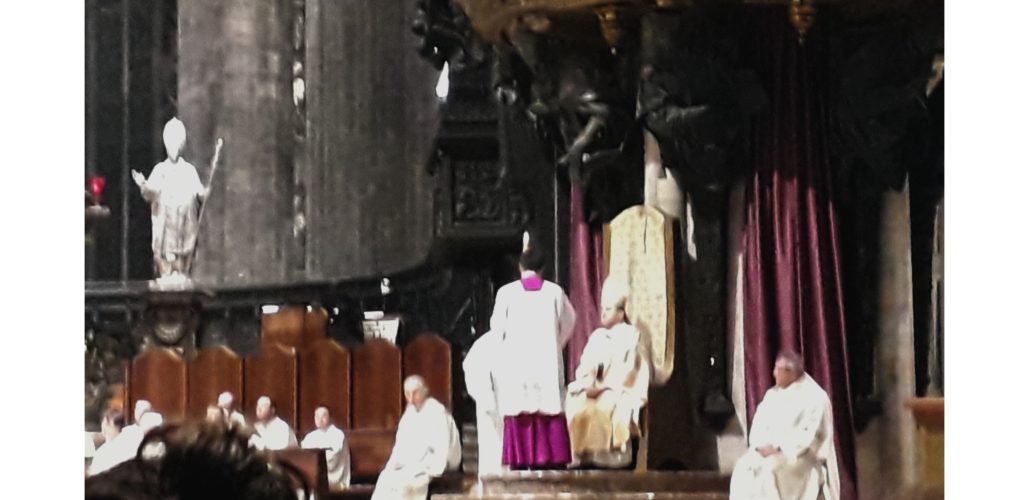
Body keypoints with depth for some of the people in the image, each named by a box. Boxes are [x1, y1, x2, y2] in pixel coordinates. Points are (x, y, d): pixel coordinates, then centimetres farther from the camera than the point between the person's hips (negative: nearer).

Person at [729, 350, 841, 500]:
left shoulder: (815, 397, -6)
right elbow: (759, 425, 8)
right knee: (744, 468, -23)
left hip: (803, 456, -6)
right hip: (770, 451, 6)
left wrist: (779, 447, -21)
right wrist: (761, 446, -13)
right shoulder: (772, 395, 14)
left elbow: (810, 436, -15)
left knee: (768, 469, -34)